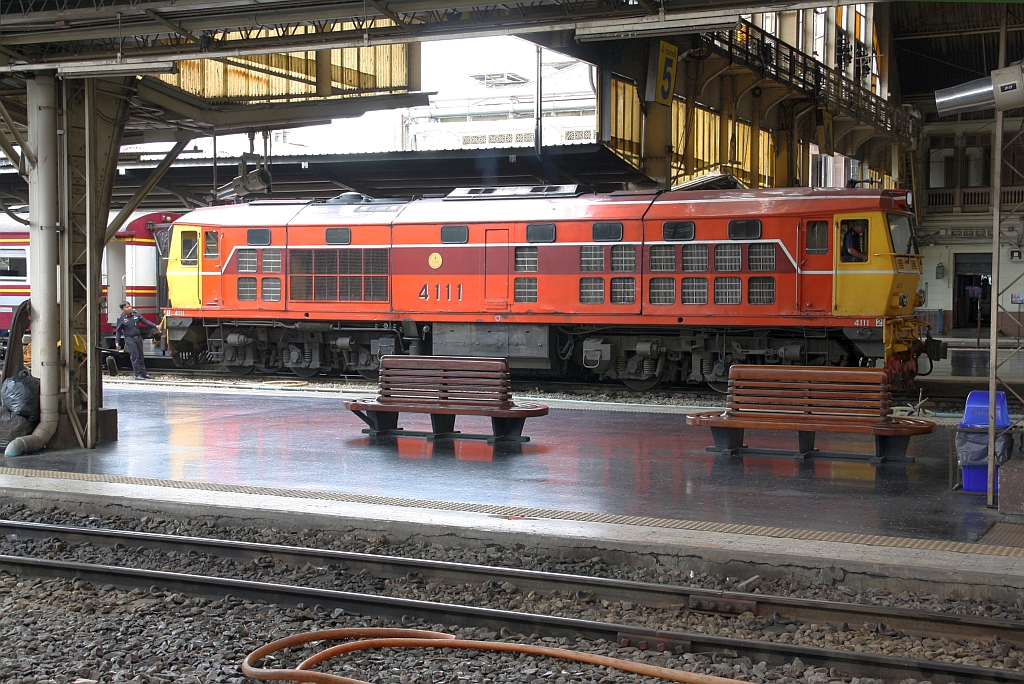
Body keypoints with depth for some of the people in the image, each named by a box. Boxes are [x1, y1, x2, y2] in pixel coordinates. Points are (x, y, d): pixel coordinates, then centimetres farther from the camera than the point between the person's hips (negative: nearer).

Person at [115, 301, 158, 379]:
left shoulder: (136, 313, 2)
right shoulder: (121, 318, -7)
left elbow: (145, 321, 8)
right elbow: (118, 331, -1)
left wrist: (155, 326, 4)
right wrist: (117, 342, -7)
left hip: (138, 338, 5)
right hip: (129, 339, -5)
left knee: (141, 356, 11)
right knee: (135, 356, -9)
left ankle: (143, 373, 19)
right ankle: (138, 375, -5)